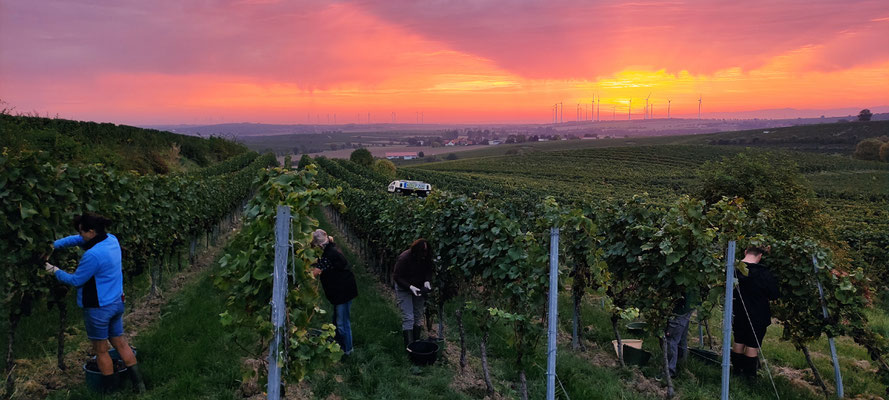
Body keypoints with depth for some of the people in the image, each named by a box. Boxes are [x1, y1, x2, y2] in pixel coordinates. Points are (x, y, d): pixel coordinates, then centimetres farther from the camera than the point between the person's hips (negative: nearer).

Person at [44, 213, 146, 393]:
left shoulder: (93, 255, -26)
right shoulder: (112, 240, -1)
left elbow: (76, 280, -12)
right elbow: (78, 240, 11)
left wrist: (55, 271, 3)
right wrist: (54, 245, 5)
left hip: (99, 308, -8)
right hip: (116, 303, 8)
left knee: (101, 350, 11)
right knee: (120, 343, 18)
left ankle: (110, 389, 23)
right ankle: (138, 383, 21)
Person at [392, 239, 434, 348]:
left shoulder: (426, 258, -11)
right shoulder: (404, 258, -27)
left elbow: (428, 271, 5)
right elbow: (397, 277, -21)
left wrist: (427, 281, -15)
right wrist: (410, 287, -30)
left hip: (418, 288, 5)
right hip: (404, 289, -5)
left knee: (418, 317, 10)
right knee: (408, 318, -9)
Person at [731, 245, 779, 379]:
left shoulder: (734, 269, -11)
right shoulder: (763, 273, -21)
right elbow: (774, 295, -9)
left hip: (738, 313, 4)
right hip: (757, 316, -4)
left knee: (738, 341, 18)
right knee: (752, 345, 7)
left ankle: (737, 369, 30)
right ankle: (750, 374, 16)